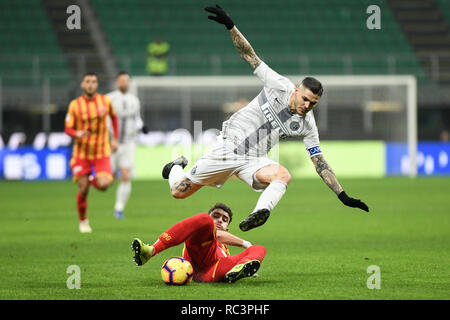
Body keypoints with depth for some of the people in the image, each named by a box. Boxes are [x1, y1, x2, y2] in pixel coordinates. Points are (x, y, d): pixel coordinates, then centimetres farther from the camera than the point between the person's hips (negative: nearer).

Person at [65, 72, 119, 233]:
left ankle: (94, 178, 19)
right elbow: (68, 129, -4)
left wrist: (115, 138, 12)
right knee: (83, 189, -1)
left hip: (102, 152, 1)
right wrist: (77, 134, -27)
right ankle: (83, 221, 23)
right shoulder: (75, 105, -7)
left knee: (104, 185, -19)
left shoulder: (105, 101, -2)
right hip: (82, 153, -1)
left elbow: (114, 117, 17)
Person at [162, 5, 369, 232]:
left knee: (283, 175, -31)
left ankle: (260, 214, -45)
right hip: (229, 144, -2)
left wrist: (343, 196, -3)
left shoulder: (307, 125, -1)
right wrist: (230, 26, -18)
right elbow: (250, 56, -8)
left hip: (253, 160, 2)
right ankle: (177, 167, 34)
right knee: (179, 192, 1)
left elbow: (320, 163, 3)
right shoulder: (279, 86, -9)